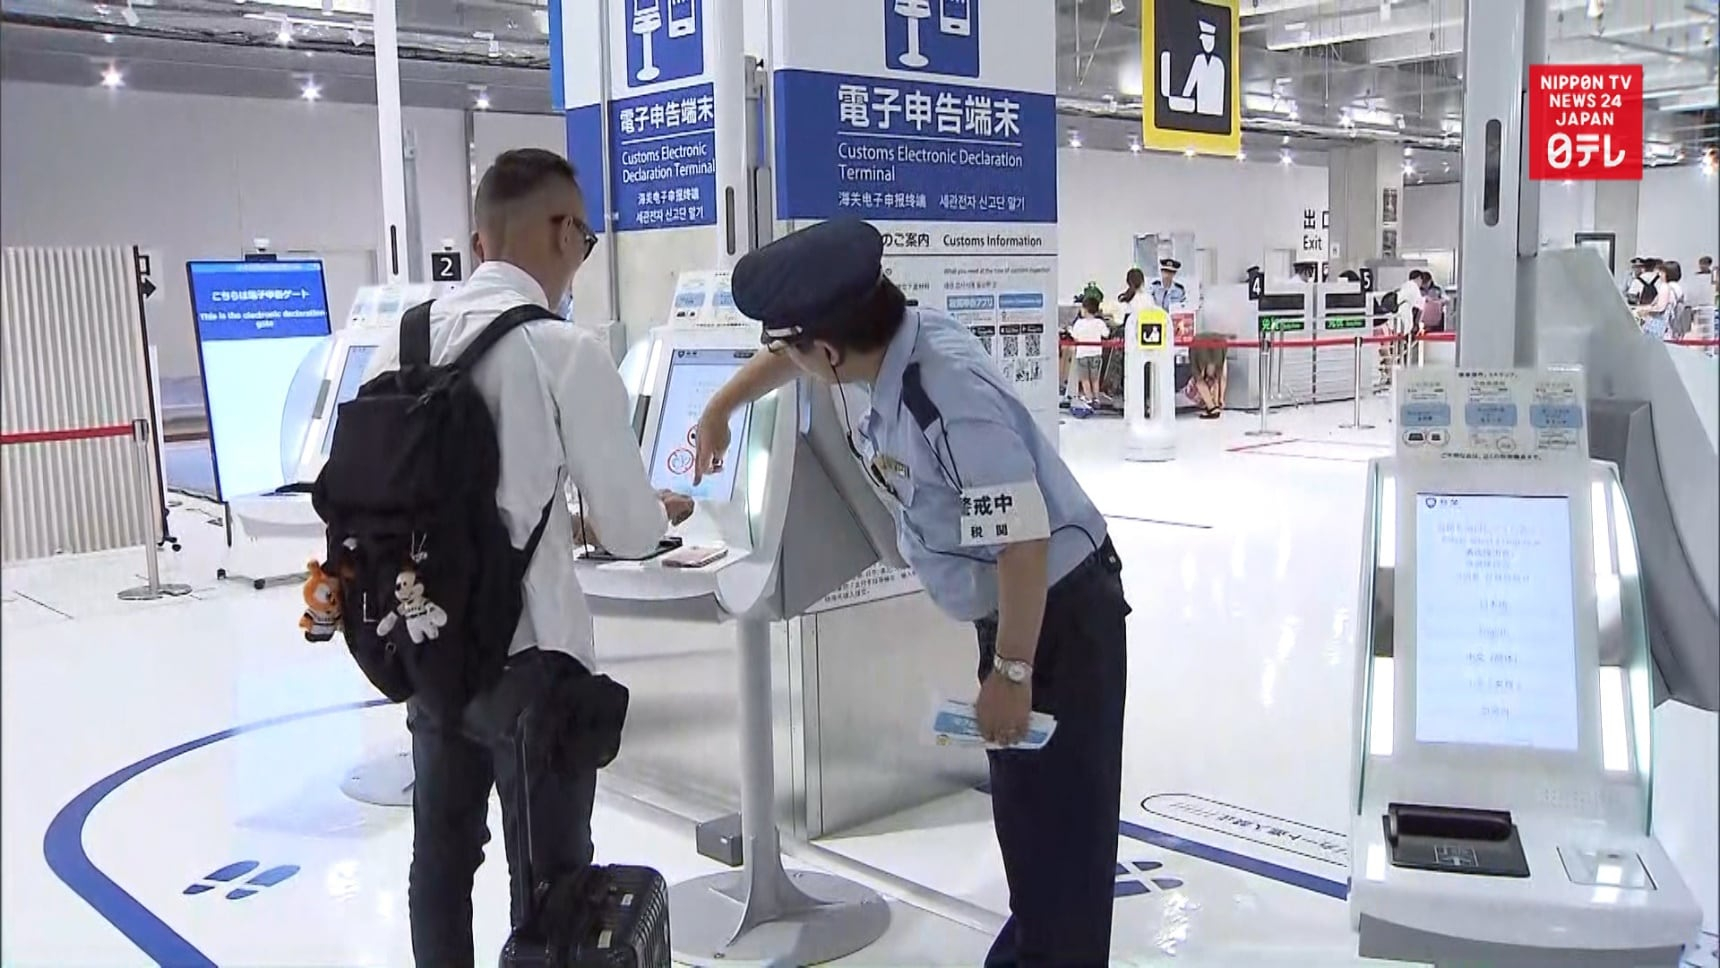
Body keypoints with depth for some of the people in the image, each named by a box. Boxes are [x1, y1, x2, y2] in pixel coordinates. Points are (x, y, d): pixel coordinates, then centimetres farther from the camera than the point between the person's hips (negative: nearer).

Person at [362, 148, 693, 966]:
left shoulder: (403, 342, 1)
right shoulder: (567, 351, -16)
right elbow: (630, 531, -12)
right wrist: (659, 513, 12)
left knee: (441, 855, 20)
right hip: (528, 655, -6)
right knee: (550, 876, 9)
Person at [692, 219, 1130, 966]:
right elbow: (794, 353, 13)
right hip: (1015, 609, 9)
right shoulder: (901, 334, -9)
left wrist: (1010, 671, -23)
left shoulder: (953, 401, -34)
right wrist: (720, 409, 22)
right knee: (1022, 801, 22)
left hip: (1060, 616, -9)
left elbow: (1024, 545, -32)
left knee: (1059, 813, 3)